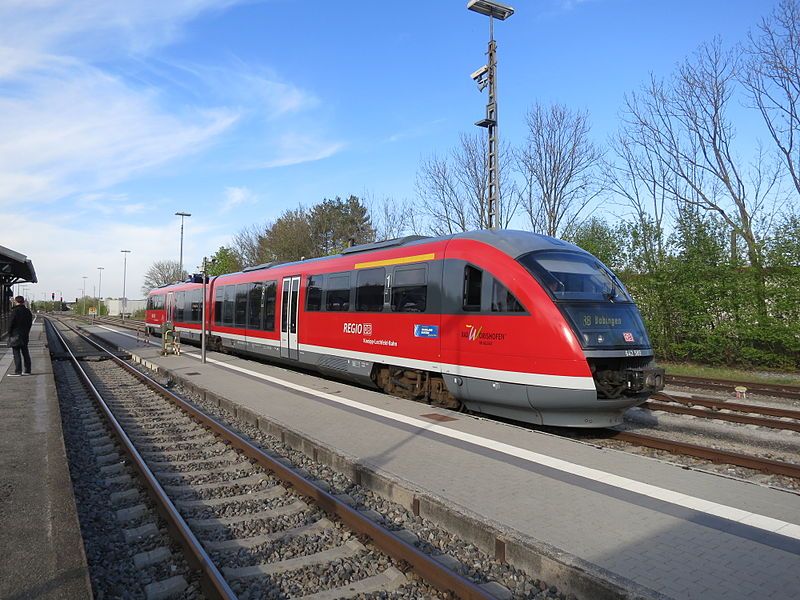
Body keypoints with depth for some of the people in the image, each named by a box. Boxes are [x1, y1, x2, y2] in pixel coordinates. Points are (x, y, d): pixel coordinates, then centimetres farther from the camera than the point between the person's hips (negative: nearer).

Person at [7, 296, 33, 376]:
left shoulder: (15, 311, -13)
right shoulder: (28, 311, 9)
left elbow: (11, 323, -13)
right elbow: (30, 323, 13)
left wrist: (9, 333, -3)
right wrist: (26, 332, 17)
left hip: (16, 334, -7)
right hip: (25, 335, 7)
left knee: (16, 353, -5)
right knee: (25, 353, 11)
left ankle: (18, 371, -5)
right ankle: (27, 370, 15)